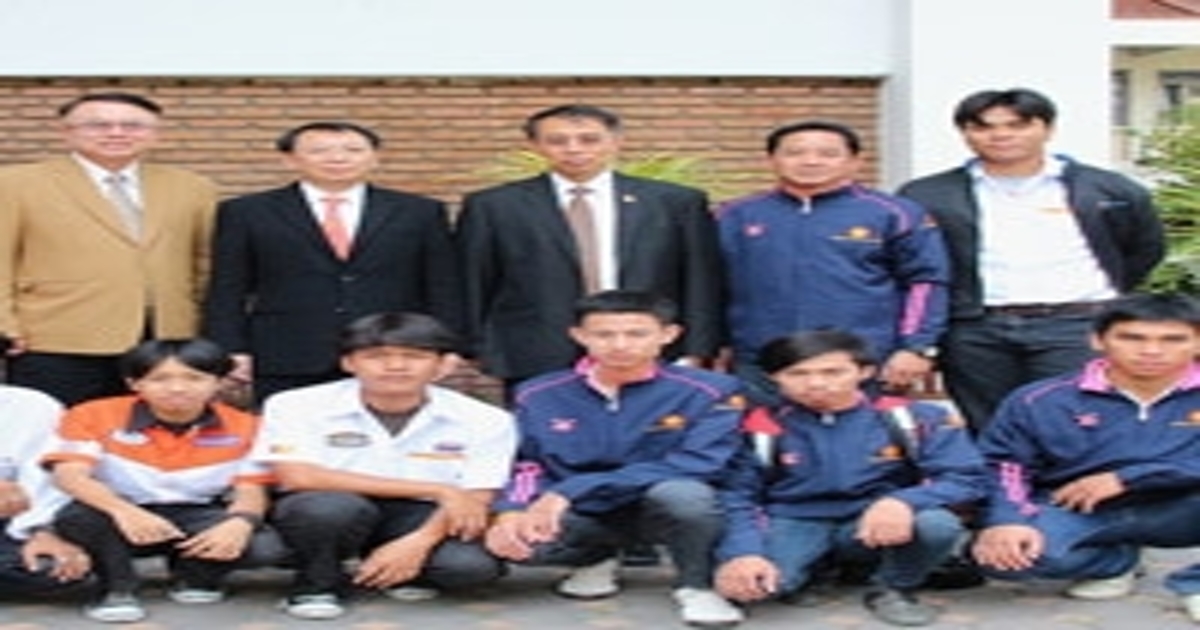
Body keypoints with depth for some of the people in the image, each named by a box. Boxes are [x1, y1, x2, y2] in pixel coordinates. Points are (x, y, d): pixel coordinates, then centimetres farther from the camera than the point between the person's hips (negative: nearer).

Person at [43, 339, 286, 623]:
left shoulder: (241, 427, -5)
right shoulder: (96, 416, -9)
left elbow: (250, 490, -6)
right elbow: (70, 475, -21)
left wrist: (239, 522, -32)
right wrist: (123, 511, -41)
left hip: (198, 519, 2)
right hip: (126, 518, -2)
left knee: (267, 546, -25)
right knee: (78, 516, -36)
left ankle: (194, 573, 8)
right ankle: (117, 588, -7)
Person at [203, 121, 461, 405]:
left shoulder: (421, 212, 9)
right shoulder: (245, 213, 7)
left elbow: (442, 293, 9)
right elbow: (227, 293, 6)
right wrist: (230, 351, -4)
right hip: (289, 367, 0)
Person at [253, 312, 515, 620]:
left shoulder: (484, 420, -10)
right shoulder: (297, 406, -13)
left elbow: (473, 502, -8)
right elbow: (297, 478, -24)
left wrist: (419, 542, -31)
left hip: (418, 517, 2)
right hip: (331, 513, -2)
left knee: (471, 564, -28)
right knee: (332, 505, -36)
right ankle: (317, 585, -3)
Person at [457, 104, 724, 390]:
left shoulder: (677, 203, 6)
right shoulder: (490, 207, 6)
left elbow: (703, 287, 6)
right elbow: (472, 294, 6)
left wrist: (695, 357, -3)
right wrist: (483, 361, -1)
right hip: (538, 372, 0)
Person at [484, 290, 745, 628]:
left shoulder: (708, 392, -15)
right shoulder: (539, 395, -3)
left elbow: (697, 466, -25)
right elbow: (526, 467, -1)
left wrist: (569, 491, -30)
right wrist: (511, 515, -28)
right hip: (584, 516, 3)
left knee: (682, 492, -38)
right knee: (507, 536, -28)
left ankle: (696, 585, -5)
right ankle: (593, 559, 7)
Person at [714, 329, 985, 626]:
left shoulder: (911, 418, -9)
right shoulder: (761, 426, -11)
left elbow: (965, 477, -12)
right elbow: (736, 494, -8)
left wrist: (903, 502, -31)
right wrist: (743, 553, -28)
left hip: (874, 526, 0)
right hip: (794, 525, 0)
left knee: (936, 523, -32)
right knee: (750, 581, -32)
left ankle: (894, 590, 3)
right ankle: (817, 569, 6)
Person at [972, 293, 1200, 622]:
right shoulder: (1042, 400, -2)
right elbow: (1004, 464, -3)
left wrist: (1126, 478, -19)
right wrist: (1007, 520, -23)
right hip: (1075, 511, 2)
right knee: (999, 551, -27)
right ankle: (1114, 562, 6)